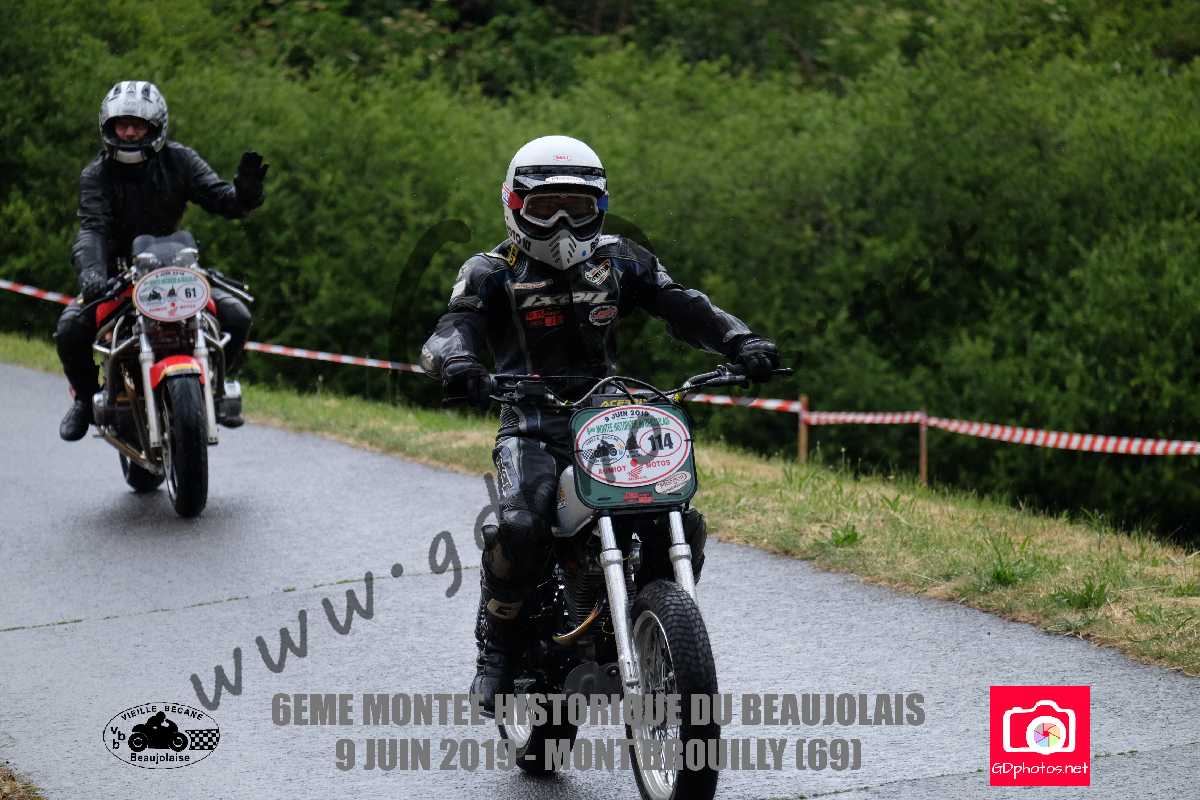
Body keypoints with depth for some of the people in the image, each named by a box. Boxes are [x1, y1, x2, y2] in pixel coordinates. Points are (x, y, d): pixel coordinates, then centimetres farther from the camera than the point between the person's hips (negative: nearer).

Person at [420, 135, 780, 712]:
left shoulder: (621, 262, 11)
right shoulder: (491, 273, 2)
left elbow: (683, 306, 0)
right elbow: (454, 330, -14)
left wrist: (739, 341, -19)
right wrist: (457, 363, -39)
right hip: (532, 431, -3)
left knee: (685, 524, -15)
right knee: (519, 528, -31)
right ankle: (495, 650, -9)